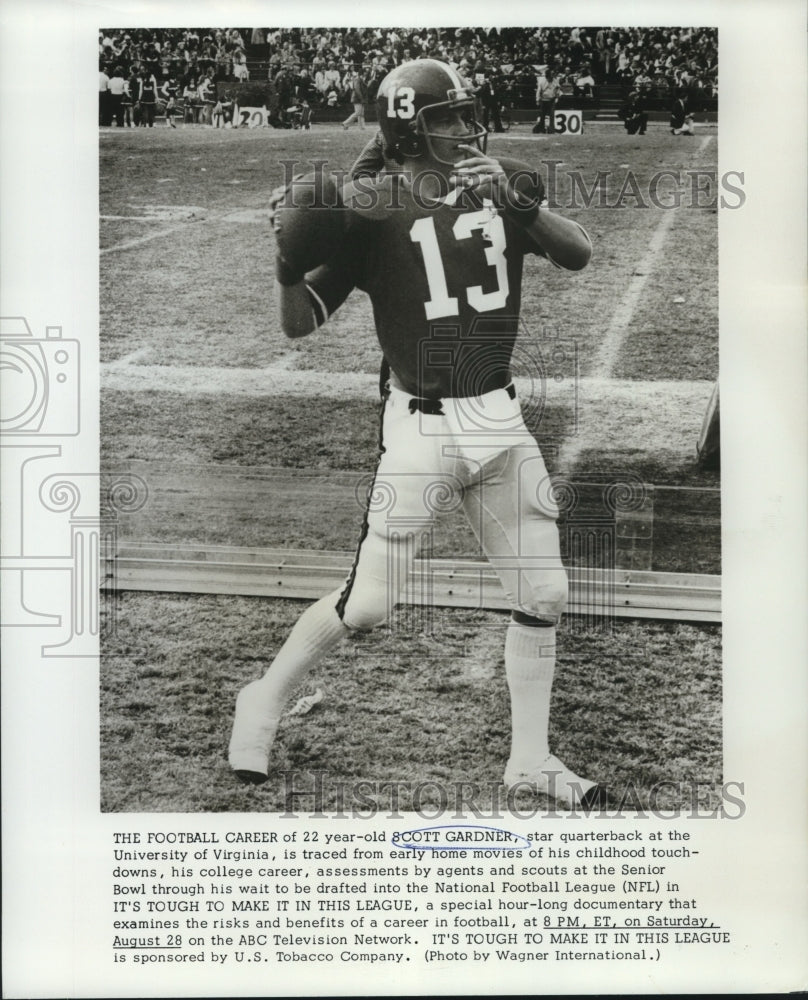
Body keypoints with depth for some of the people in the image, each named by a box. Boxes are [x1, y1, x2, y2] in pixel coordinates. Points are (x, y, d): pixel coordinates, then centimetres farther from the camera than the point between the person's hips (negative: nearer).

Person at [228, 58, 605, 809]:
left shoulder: (504, 185, 4)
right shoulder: (369, 207, -7)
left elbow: (578, 254, -9)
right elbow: (298, 324, -8)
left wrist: (516, 202, -24)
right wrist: (288, 262, -27)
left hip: (499, 419, 5)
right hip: (418, 425, -4)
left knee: (543, 595, 7)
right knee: (368, 604, -4)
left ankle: (529, 761, 24)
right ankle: (264, 700, 22)